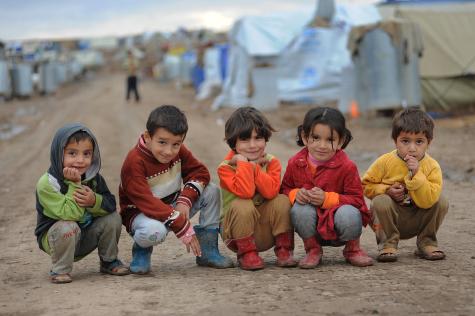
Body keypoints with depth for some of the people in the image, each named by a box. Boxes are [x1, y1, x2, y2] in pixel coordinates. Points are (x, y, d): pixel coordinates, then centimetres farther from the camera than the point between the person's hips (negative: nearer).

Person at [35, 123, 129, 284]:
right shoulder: (47, 184, -24)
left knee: (113, 218, -13)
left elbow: (110, 204, -6)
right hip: (55, 237, -5)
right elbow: (69, 214, -30)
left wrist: (94, 201, -27)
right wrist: (75, 185, -33)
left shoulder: (94, 178, -4)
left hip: (86, 237, 5)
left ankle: (109, 261, 7)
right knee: (68, 227, -36)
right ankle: (60, 270, -14)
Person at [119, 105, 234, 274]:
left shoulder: (179, 152, -6)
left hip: (172, 207, 7)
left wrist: (185, 201, -22)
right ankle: (142, 250, -3)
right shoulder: (134, 163, -27)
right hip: (141, 213, -7)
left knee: (212, 191, -9)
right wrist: (183, 228, -34)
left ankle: (207, 251, -1)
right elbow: (147, 203, -32)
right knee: (154, 231, -42)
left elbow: (200, 171, -2)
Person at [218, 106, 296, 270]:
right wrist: (243, 163, -24)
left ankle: (283, 250, -9)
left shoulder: (271, 162, -2)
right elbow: (245, 192, -30)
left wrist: (254, 166, -21)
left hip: (266, 230, 3)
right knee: (242, 205, -33)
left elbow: (271, 191, -21)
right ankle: (246, 253, -16)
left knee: (282, 201, -23)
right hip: (238, 231, -2)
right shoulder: (226, 167, -12)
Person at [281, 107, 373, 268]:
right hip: (312, 227, 2)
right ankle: (312, 249, -2)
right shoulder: (295, 163, -5)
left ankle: (352, 249, 0)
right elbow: (285, 188, 7)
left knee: (349, 213, -36)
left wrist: (327, 199, -27)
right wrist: (295, 194, -18)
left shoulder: (347, 167, -15)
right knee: (299, 209, -30)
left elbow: (357, 199, -14)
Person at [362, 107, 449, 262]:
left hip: (416, 222, 1)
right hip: (388, 220, -1)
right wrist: (387, 191, -20)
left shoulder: (432, 167, -13)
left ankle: (426, 242, 1)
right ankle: (388, 244, -10)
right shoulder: (385, 162, -13)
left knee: (441, 202, -18)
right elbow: (366, 185, -4)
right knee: (380, 202, -31)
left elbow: (427, 202, -24)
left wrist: (416, 174, -31)